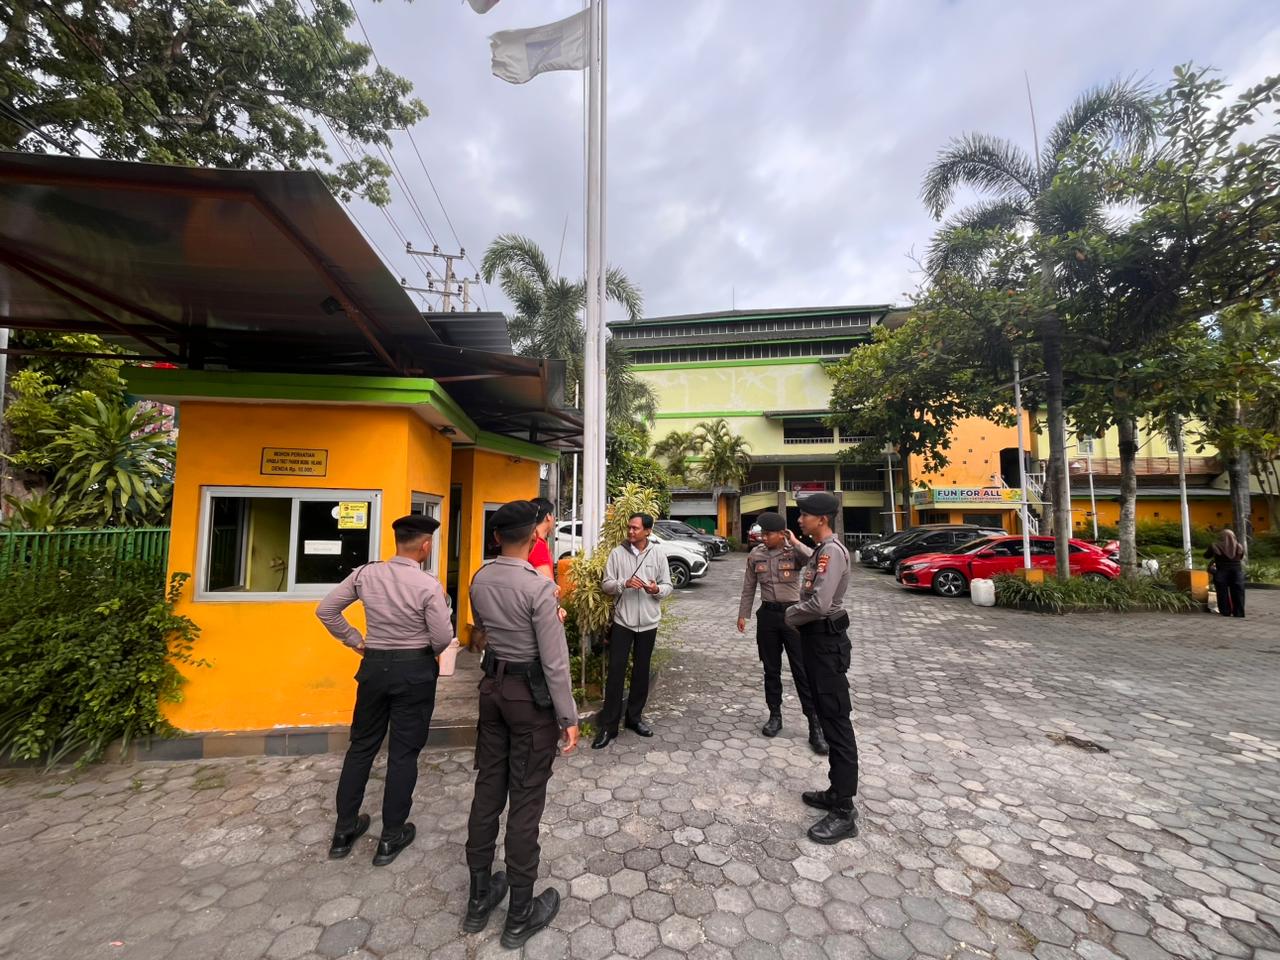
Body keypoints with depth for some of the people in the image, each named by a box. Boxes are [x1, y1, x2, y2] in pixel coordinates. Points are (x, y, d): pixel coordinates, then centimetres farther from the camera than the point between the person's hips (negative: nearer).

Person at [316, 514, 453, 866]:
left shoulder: (365, 574, -5)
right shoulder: (428, 585, -19)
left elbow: (325, 610, 4)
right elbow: (443, 638, -16)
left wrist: (355, 640, 10)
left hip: (374, 665, 4)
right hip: (415, 670, -4)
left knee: (362, 745, 20)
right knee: (404, 752, 9)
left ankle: (344, 829, 32)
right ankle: (392, 836, 23)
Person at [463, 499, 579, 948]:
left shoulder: (479, 580, -2)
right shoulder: (539, 586, -23)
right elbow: (555, 660, -21)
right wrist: (568, 716, -11)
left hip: (493, 685, 7)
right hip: (531, 693, -6)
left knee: (488, 788, 18)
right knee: (526, 798, 8)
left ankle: (479, 896, 36)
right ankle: (520, 913, 25)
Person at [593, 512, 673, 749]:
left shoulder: (658, 556, 0)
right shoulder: (617, 553, -4)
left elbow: (668, 586, 4)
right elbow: (605, 584, -3)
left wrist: (657, 590, -18)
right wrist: (624, 584, -22)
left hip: (648, 622, 2)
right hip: (622, 621, -1)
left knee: (641, 672, 13)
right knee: (616, 672, 0)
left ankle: (634, 717, 31)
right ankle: (609, 726, 10)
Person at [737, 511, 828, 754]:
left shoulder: (795, 551, -9)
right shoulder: (755, 554, 1)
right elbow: (749, 587, 10)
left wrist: (796, 543, -27)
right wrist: (743, 614, 10)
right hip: (768, 614, 3)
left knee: (802, 670, 1)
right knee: (771, 669, 13)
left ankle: (815, 725, 11)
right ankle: (775, 716, 28)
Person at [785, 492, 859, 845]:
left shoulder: (833, 551, -20)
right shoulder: (821, 550, 11)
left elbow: (820, 604, -27)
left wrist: (791, 614, -11)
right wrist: (798, 614, 5)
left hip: (828, 640, -10)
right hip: (816, 638, 10)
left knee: (837, 722, -2)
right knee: (827, 718, 17)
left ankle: (844, 812, 8)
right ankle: (837, 792, 30)